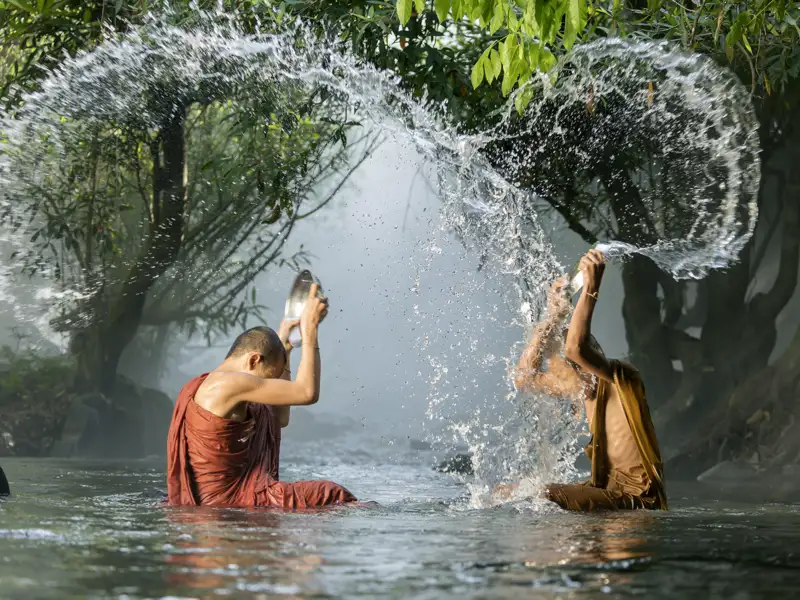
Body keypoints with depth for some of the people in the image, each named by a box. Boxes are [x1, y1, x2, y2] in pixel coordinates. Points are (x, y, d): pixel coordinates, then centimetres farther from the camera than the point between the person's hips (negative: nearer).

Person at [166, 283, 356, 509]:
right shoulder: (227, 383, -18)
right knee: (332, 494, 2)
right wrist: (310, 329, -9)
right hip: (226, 502, -11)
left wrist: (283, 349, 24)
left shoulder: (201, 387, 14)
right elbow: (307, 392, -16)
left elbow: (280, 419, 23)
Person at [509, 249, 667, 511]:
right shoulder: (583, 386, 12)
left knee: (542, 497, -28)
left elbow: (575, 350, -35)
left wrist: (590, 289, -30)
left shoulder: (621, 378, -14)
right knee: (510, 495, 8)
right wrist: (552, 318, 10)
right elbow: (525, 378, 13)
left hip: (636, 498, -9)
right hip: (607, 488, 9)